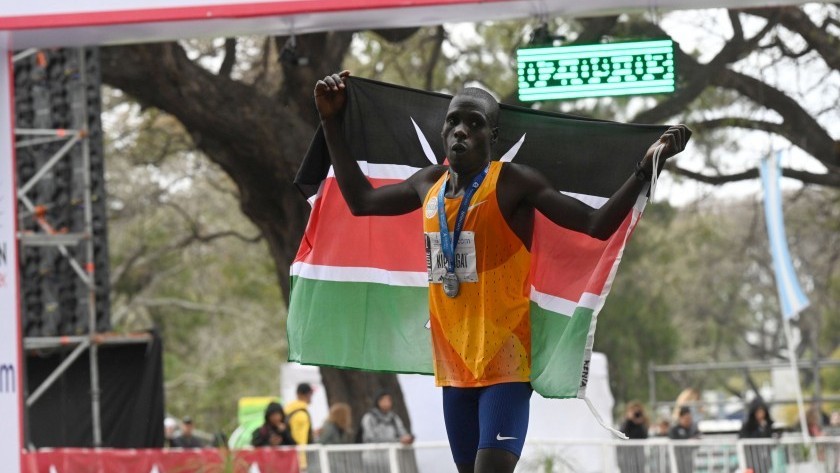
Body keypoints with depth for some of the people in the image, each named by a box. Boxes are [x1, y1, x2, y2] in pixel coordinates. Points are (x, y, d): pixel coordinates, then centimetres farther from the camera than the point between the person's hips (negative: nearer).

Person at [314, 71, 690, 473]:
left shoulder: (514, 184, -11)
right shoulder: (429, 183, 8)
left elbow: (597, 225, -14)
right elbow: (361, 200, 25)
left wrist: (645, 169, -27)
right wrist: (331, 123, 23)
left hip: (504, 360, -7)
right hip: (454, 361, 7)